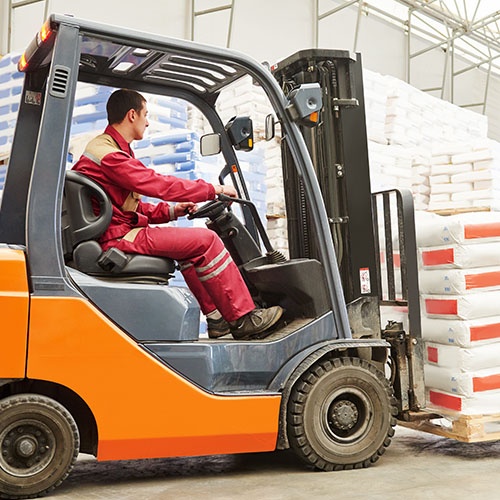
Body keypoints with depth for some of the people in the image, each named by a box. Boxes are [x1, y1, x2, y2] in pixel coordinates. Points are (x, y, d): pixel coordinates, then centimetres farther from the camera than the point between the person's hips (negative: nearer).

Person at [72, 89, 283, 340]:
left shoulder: (109, 148, 20)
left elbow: (133, 207, 19)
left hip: (121, 233, 11)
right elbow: (159, 185, -18)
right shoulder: (107, 153, -15)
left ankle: (217, 317, 13)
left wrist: (171, 210, 6)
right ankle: (243, 319, -8)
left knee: (192, 245, 18)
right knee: (205, 240, -14)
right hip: (117, 238, -11)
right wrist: (213, 189, -9)